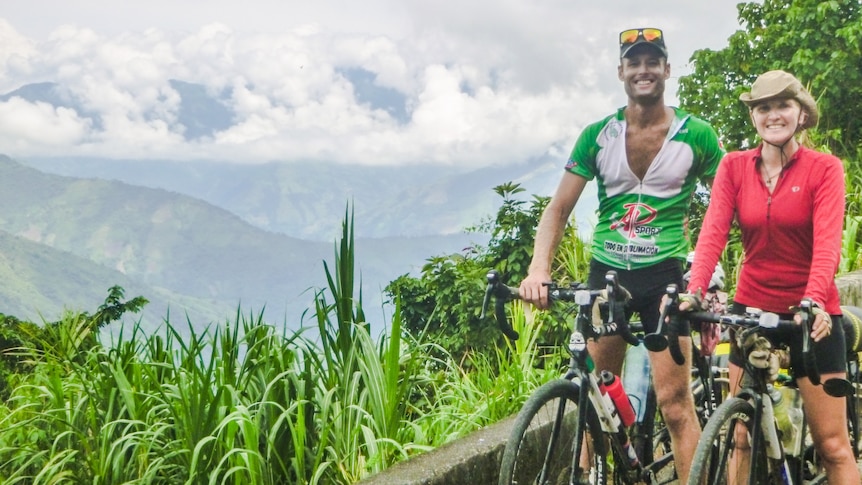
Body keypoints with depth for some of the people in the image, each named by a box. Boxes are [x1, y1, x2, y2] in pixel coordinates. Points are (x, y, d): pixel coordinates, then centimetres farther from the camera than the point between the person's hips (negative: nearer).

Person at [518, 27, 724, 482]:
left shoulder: (696, 134, -3)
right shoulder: (597, 135, 1)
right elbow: (559, 208, 0)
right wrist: (537, 268, -17)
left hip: (664, 274, -2)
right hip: (605, 273, 2)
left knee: (675, 403, -6)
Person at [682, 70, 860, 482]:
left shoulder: (824, 169, -5)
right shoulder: (734, 166, 1)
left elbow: (827, 243, -18)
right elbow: (713, 232, -11)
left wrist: (813, 301, -35)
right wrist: (694, 291, -27)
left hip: (811, 314, -2)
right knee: (743, 439, 5)